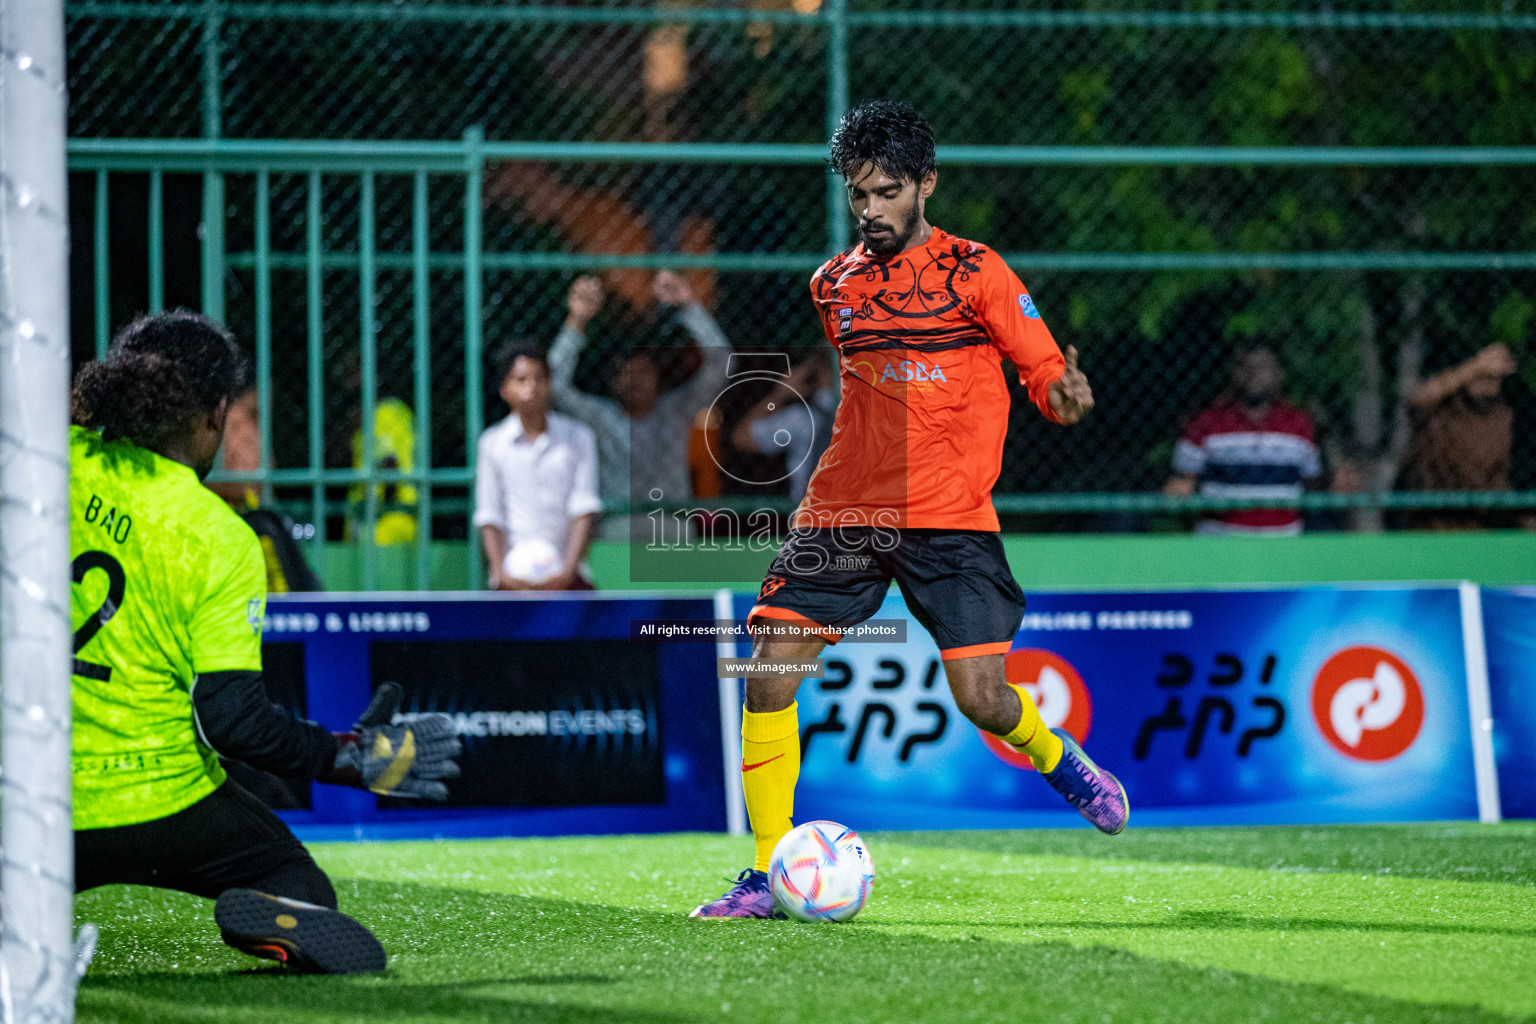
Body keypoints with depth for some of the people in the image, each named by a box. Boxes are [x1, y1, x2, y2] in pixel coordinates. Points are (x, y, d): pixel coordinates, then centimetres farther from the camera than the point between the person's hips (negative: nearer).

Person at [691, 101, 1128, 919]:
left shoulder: (974, 273, -2)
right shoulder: (833, 286, 12)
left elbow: (1047, 376, -2)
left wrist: (1066, 396, -24)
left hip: (950, 517, -4)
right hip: (843, 512, 4)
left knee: (981, 697, -11)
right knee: (770, 670, -11)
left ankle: (1057, 759, 25)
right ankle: (767, 874, -3)